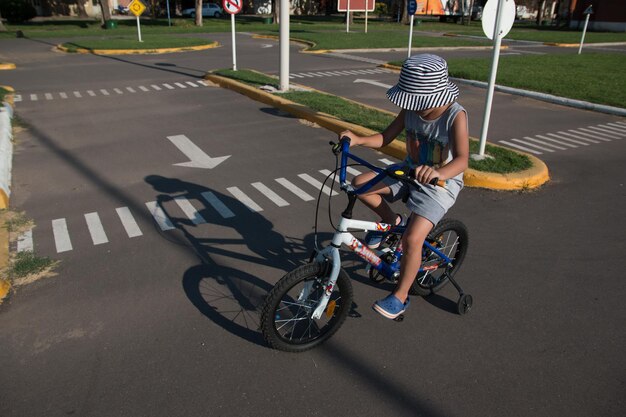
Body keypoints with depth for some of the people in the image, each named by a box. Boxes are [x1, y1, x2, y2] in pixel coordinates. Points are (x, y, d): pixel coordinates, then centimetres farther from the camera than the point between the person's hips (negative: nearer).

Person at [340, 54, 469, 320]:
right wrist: (357, 139, -22)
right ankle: (390, 221, 12)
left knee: (412, 239, -21)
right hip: (409, 171, 6)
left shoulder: (455, 116, -23)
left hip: (441, 183, -6)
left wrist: (437, 173, -57)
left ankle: (400, 297, 1)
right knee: (360, 184, -13)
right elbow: (385, 138, -3)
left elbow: (462, 159, -35)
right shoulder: (411, 109, -7)